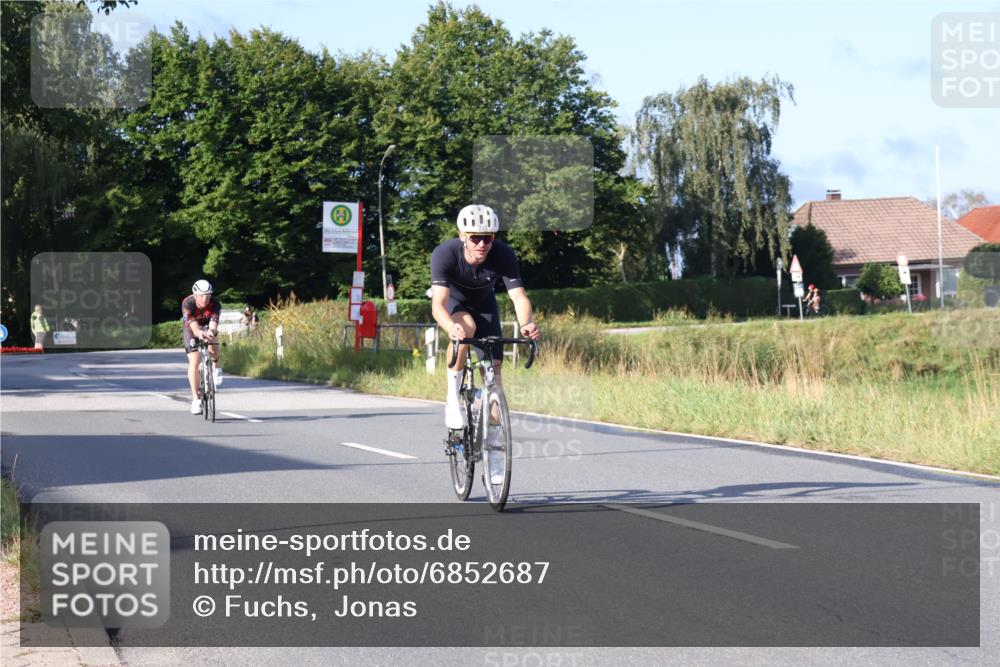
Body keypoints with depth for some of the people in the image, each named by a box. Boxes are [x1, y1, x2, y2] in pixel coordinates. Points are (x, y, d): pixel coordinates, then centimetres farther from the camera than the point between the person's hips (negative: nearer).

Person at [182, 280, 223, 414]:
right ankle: (196, 398, -7)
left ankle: (216, 367, -1)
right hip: (191, 328, -1)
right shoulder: (187, 303, -33)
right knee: (193, 362, -13)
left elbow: (214, 322, -42)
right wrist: (199, 333, -66)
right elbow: (193, 324, -44)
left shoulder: (215, 303, -29)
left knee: (212, 344, -33)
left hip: (208, 327, 1)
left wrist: (211, 331, -65)